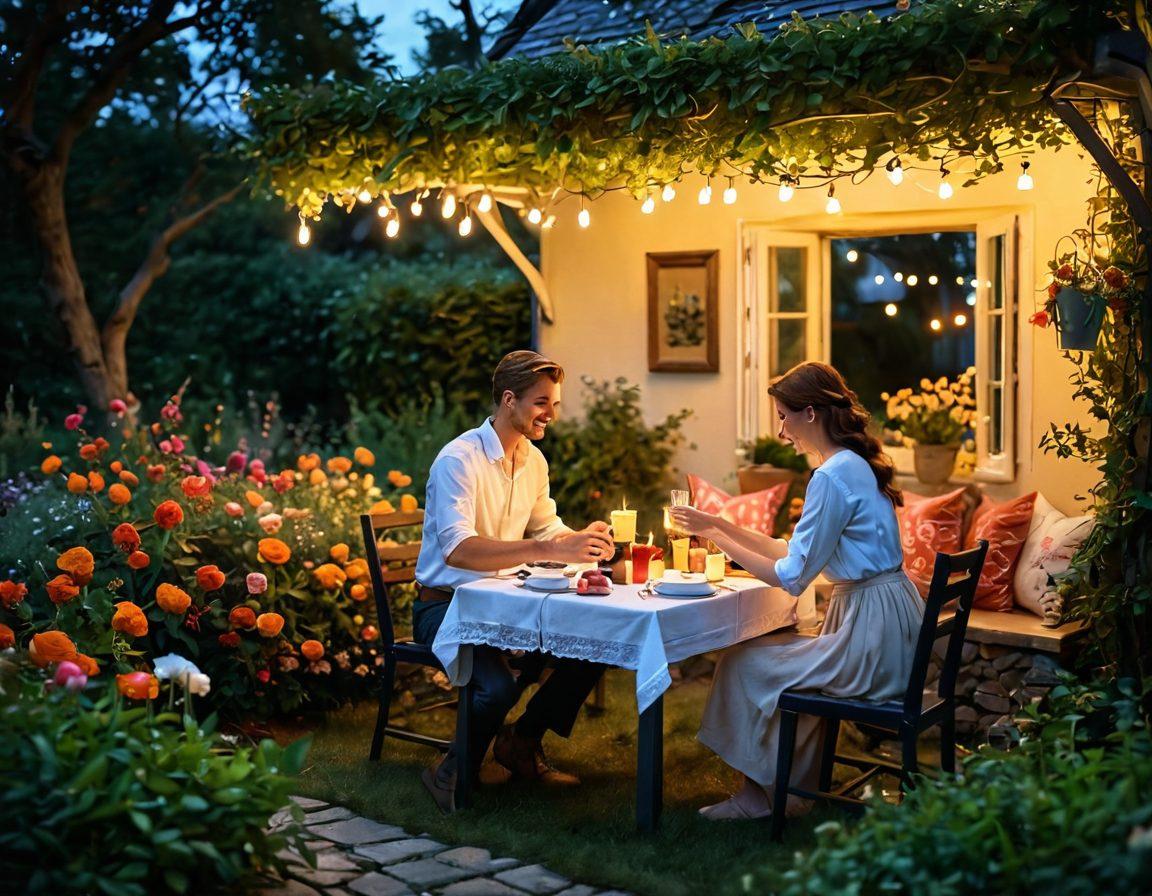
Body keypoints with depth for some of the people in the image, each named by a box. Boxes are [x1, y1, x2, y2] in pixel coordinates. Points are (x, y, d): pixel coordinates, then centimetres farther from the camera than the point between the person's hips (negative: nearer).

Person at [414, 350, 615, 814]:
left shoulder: (534, 461, 8)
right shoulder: (459, 459, -20)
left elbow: (547, 529, 18)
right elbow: (457, 549, -34)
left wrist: (580, 541, -7)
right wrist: (552, 551, -42)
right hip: (446, 604, -8)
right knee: (499, 684, -33)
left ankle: (523, 741, 10)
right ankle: (455, 772, -4)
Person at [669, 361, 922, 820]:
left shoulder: (832, 477, -19)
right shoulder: (855, 466, 13)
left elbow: (792, 576, -18)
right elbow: (796, 550, 15)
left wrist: (715, 535, -11)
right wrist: (721, 526, 11)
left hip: (874, 632, -10)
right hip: (887, 626, 10)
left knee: (745, 665, -1)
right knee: (775, 652, 20)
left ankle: (761, 793, 15)